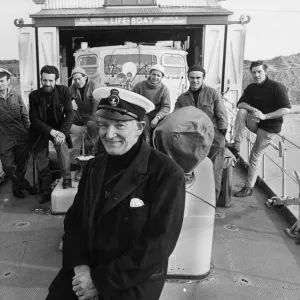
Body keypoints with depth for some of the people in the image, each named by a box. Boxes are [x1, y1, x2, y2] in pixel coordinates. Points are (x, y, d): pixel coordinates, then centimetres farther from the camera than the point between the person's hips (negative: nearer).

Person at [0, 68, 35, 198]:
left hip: (21, 136, 2)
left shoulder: (16, 95, 3)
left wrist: (29, 133, 2)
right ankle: (24, 185, 23)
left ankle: (17, 186, 35)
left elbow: (24, 115, 7)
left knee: (22, 164, 10)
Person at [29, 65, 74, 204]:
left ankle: (67, 179, -20)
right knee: (41, 162, 1)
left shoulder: (64, 91, -12)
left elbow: (69, 113, -14)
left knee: (62, 146, -32)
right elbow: (34, 119, -13)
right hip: (40, 131, 1)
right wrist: (51, 131, -27)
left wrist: (63, 132, -28)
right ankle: (46, 191, 17)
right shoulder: (34, 95, -11)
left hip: (58, 128, -1)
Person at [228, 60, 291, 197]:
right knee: (241, 112, -23)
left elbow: (286, 109, -19)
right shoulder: (251, 88, 3)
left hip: (269, 127, -5)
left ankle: (248, 188, 8)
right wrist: (253, 110, -25)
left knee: (255, 157, -4)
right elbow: (240, 104, -5)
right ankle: (236, 145, -21)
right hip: (255, 123, 5)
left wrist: (265, 116, -26)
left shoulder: (277, 87, -15)